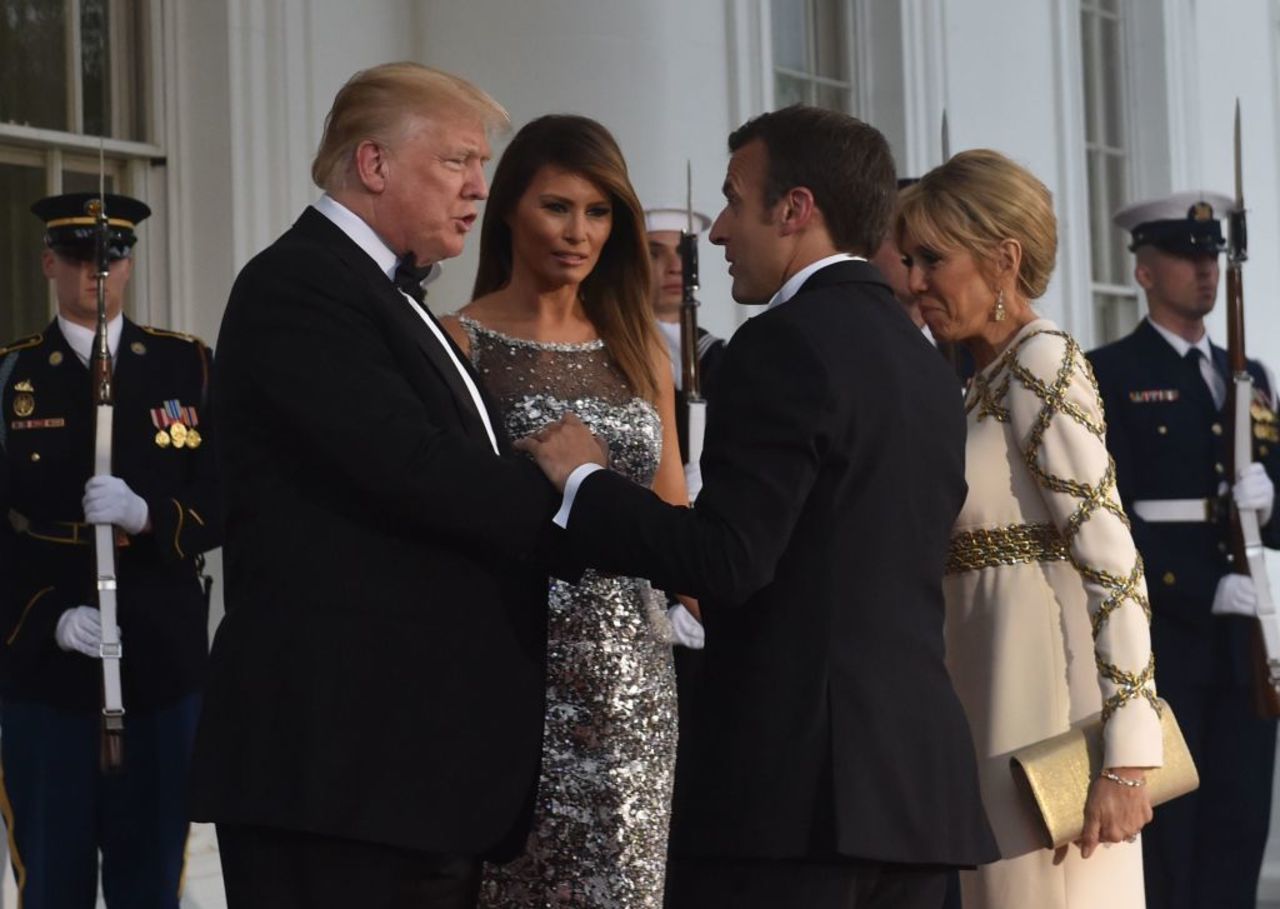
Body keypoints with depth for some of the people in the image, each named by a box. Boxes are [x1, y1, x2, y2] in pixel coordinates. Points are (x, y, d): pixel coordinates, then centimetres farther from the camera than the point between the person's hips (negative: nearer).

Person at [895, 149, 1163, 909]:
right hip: (998, 699, 9)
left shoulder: (1045, 364, -11)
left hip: (1046, 714, -9)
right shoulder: (990, 381, 16)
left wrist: (1126, 757, -22)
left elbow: (1113, 563, -17)